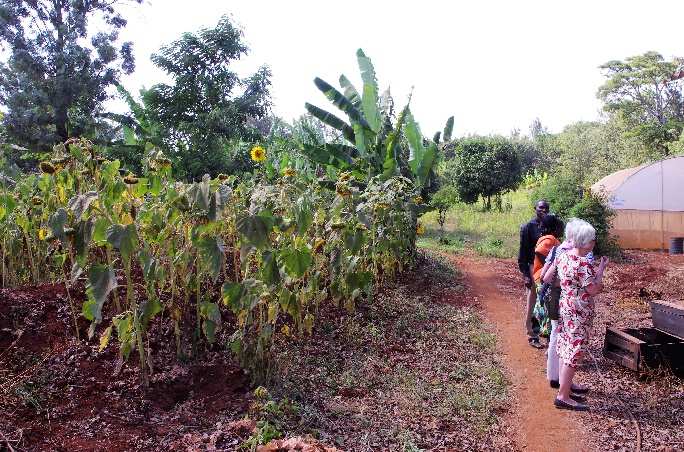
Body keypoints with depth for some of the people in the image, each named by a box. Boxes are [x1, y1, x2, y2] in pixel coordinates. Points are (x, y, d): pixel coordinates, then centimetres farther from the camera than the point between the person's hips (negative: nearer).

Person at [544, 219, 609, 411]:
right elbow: (594, 290, -19)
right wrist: (601, 269, -10)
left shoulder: (563, 255, 1)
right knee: (575, 351, -2)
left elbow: (546, 278, 6)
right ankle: (563, 396, 3)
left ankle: (565, 383, 37)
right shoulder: (583, 264, -24)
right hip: (578, 313, -9)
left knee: (566, 346, 20)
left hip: (564, 307, 9)